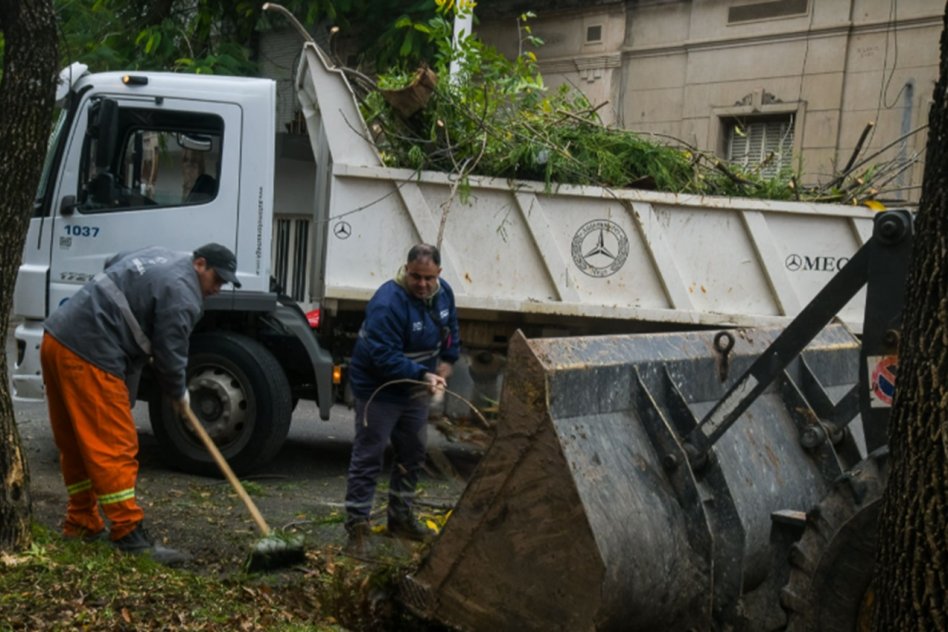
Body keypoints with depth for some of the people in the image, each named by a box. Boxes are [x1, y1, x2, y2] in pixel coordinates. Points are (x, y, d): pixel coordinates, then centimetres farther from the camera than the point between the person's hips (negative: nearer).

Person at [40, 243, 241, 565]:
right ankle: (129, 534, -9)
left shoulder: (157, 257, 20)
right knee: (114, 447, -10)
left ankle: (81, 524, 26)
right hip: (88, 356, -10)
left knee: (76, 443, 17)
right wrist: (179, 394, 9)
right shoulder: (182, 295, -11)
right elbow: (169, 352, -10)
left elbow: (112, 264, 37)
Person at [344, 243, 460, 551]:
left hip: (415, 391, 8)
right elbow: (384, 357, -33)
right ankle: (357, 525, -1)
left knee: (413, 454, 17)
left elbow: (450, 326, 18)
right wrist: (423, 375, -38)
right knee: (368, 458, -7)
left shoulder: (443, 292, -2)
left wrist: (448, 359, 8)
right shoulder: (387, 304, -29)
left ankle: (400, 517, 31)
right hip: (379, 391, -8)